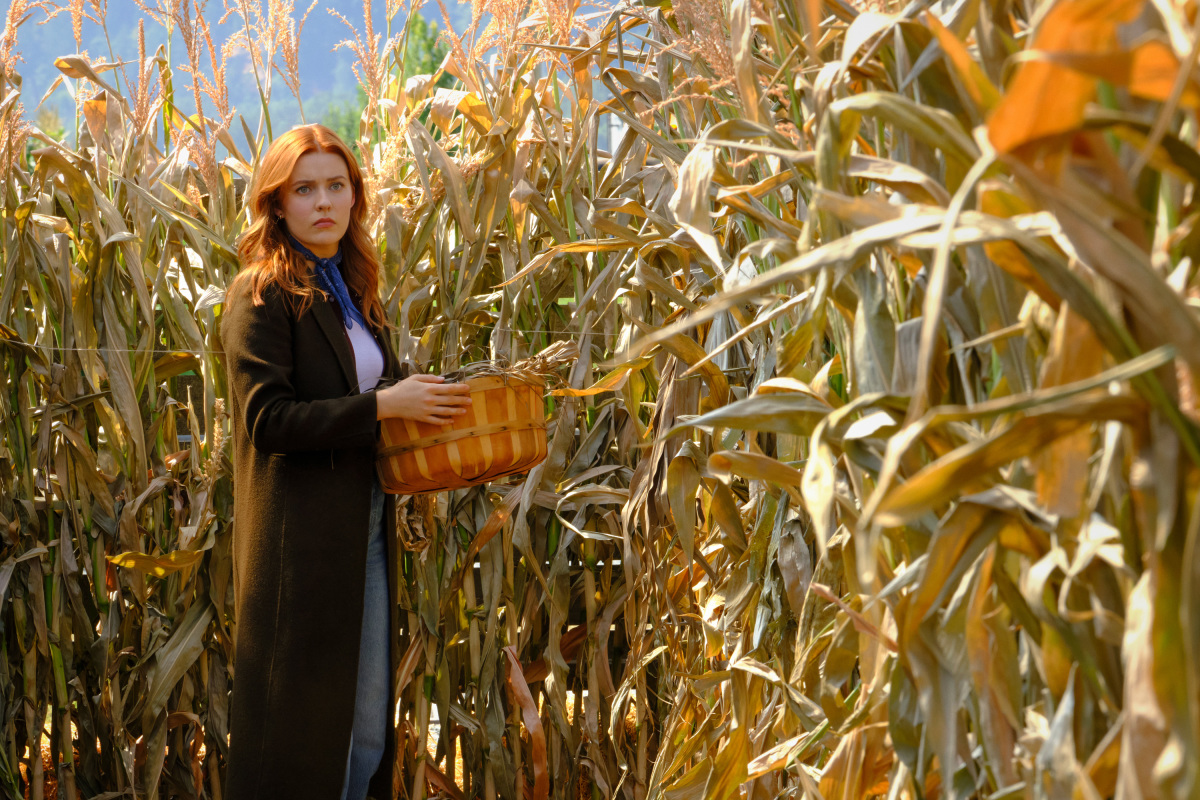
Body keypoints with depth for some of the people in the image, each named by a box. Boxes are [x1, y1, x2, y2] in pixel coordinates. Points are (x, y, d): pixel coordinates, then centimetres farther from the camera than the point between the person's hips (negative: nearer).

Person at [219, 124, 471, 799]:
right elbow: (267, 418, -18)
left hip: (366, 531, 8)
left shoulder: (353, 290, 15)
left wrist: (423, 403, 6)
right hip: (302, 536, -8)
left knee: (369, 719, 11)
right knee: (303, 717, -2)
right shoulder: (262, 294, -10)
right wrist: (381, 406, -20)